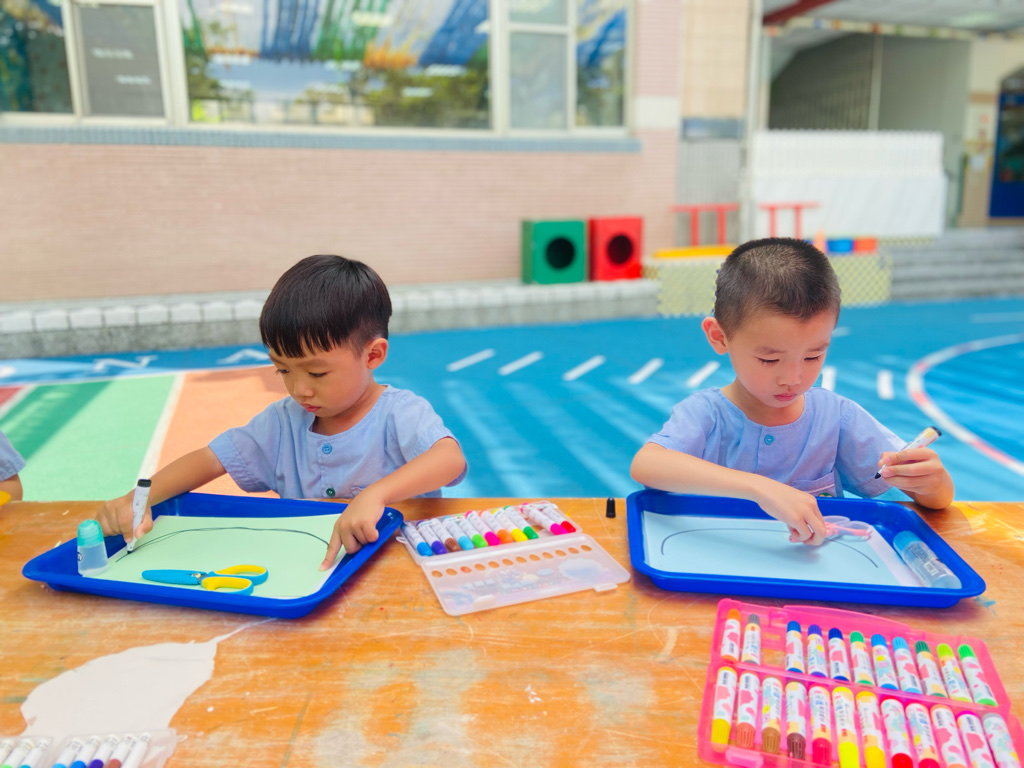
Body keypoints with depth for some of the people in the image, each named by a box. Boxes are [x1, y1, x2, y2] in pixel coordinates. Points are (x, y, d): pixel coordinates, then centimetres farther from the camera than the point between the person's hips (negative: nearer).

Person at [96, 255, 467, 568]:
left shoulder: (399, 414, -12)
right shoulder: (283, 422, 6)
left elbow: (450, 458, -30)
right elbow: (209, 459, 7)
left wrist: (375, 494, -44)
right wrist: (135, 500, -9)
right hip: (305, 572, 5)